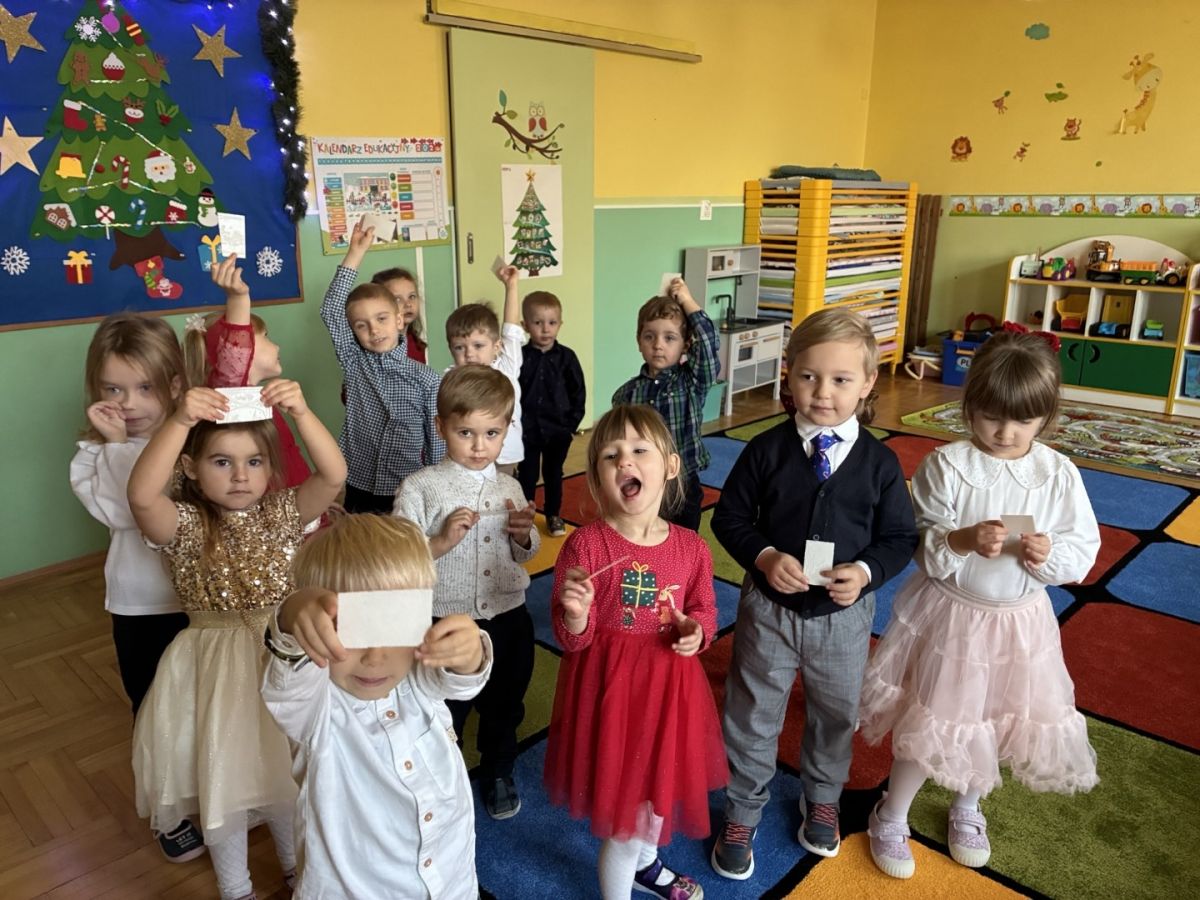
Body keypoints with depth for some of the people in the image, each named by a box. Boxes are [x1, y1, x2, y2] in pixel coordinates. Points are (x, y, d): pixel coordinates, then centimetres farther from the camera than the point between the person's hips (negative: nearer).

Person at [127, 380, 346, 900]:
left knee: (289, 771, 18)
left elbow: (334, 475, -21)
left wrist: (301, 412, -33)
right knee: (223, 779, 14)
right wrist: (180, 420, -40)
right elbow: (141, 495, -32)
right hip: (217, 666, -2)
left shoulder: (282, 514, -5)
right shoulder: (184, 526, -11)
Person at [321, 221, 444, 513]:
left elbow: (437, 437, -2)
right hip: (359, 492, 2)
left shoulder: (426, 378, -7)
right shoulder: (353, 365, -2)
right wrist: (355, 254, -13)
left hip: (409, 494, -2)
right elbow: (330, 311, -10)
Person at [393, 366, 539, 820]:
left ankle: (498, 772, 48)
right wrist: (442, 541, -29)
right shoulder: (420, 487, -13)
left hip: (507, 617, 4)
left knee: (504, 706, 23)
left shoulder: (509, 487, 0)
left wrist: (524, 535, -9)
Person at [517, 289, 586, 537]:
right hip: (527, 429, -1)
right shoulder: (520, 358, -7)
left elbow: (578, 393, -2)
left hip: (558, 430, 1)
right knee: (527, 474, 11)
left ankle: (553, 515, 31)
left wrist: (572, 423, -6)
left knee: (553, 473, 15)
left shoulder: (567, 357, -6)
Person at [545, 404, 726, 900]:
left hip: (668, 685, 5)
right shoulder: (585, 545, -19)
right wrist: (576, 612, -34)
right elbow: (572, 640, -13)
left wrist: (697, 630, -11)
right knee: (625, 813, 8)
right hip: (610, 687, -4)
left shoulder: (691, 547, -8)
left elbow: (704, 609, 10)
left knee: (660, 783, 27)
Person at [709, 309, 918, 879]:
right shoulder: (766, 451, -12)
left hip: (844, 616, 2)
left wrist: (866, 571, -21)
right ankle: (741, 815, 37)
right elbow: (729, 517, -5)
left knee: (835, 716, 22)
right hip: (769, 608, -1)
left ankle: (822, 801, 51)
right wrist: (763, 557, -23)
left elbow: (900, 538, -2)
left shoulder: (880, 463, -9)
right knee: (752, 720, 13)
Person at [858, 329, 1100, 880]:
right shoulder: (945, 466, -16)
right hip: (948, 616, -3)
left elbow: (1083, 550, -3)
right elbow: (917, 546, -14)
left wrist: (1049, 553, -24)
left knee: (996, 721, 19)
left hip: (1019, 623, 3)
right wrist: (963, 540, -32)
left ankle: (967, 808, 48)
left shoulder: (1059, 475, -8)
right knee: (928, 723, 8)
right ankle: (890, 818, 33)